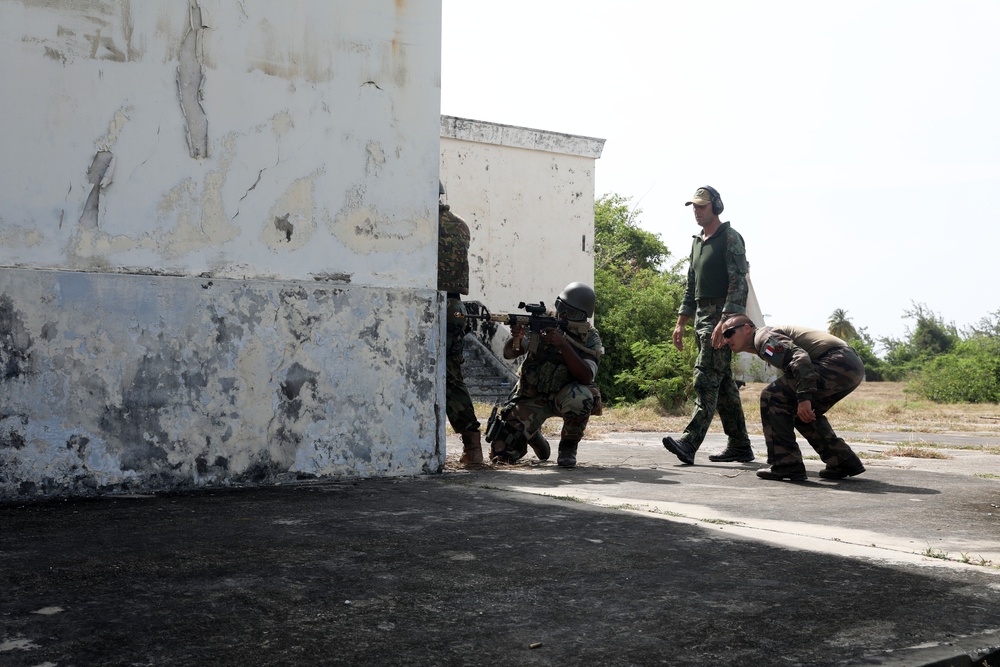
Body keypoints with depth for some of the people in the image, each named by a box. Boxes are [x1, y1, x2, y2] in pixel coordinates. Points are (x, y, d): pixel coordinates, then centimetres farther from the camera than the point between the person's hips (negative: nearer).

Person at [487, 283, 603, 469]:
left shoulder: (590, 339, -10)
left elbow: (586, 377, -25)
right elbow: (509, 354, -7)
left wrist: (563, 344, -35)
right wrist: (516, 337, -30)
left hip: (562, 396, -1)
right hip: (531, 399, 1)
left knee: (581, 397, -38)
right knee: (502, 453, -10)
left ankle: (568, 447, -9)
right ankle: (534, 435, 24)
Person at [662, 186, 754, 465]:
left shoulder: (730, 238, -7)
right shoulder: (697, 242, 20)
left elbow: (738, 284, -16)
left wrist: (724, 321, -25)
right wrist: (681, 322, 17)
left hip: (725, 316, -9)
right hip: (702, 317, 9)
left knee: (706, 378, -16)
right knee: (723, 382, 10)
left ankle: (689, 442, -23)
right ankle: (740, 446, 15)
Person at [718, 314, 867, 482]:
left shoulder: (763, 336, -2)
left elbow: (799, 357, -18)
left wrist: (804, 397, -25)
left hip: (836, 361, -10)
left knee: (772, 397, -8)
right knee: (802, 413, 26)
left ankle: (786, 466, -7)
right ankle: (843, 463, 23)